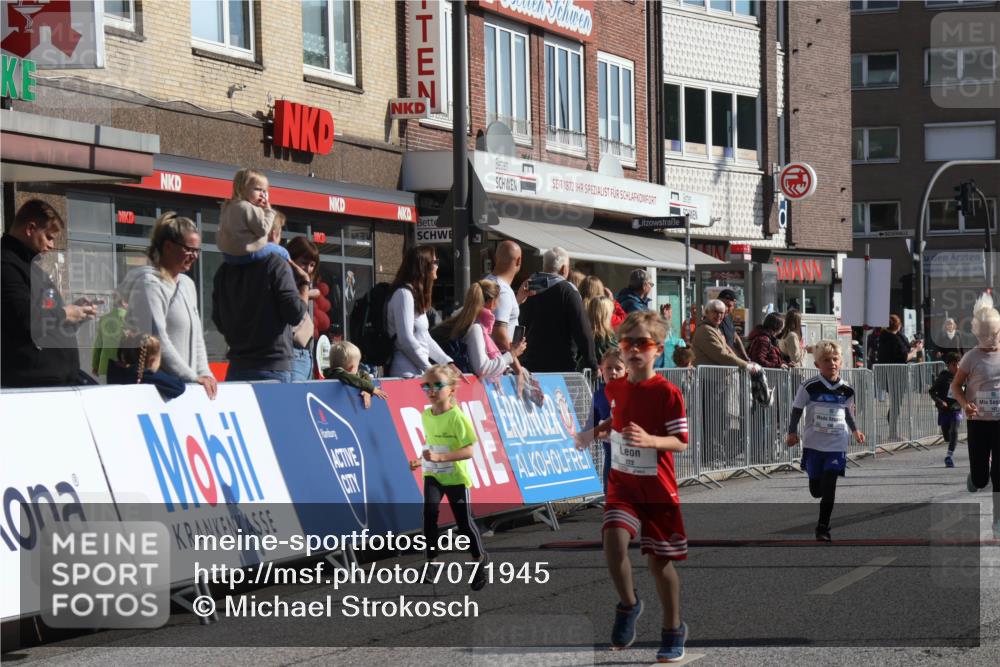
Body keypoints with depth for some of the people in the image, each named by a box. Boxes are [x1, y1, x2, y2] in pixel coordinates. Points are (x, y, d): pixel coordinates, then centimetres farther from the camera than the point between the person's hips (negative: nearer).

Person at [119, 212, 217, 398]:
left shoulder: (187, 285, 19)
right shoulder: (149, 283, -9)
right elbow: (156, 339, -17)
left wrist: (204, 374, 5)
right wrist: (193, 378, -16)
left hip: (184, 385, 8)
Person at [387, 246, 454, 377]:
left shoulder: (417, 295, 20)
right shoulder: (404, 294, -10)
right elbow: (406, 339, -16)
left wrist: (449, 363, 13)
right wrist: (430, 371, -12)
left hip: (418, 372, 9)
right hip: (407, 373, -9)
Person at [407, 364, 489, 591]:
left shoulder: (457, 417, -18)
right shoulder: (426, 415, 2)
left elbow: (468, 451, -22)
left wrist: (439, 457, -31)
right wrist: (422, 460, 4)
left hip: (456, 476, -4)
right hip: (433, 474, 4)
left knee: (464, 521, 5)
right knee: (429, 509, -20)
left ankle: (479, 558, 29)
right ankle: (431, 559, -12)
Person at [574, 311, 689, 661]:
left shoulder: (667, 393, -13)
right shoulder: (615, 388, 3)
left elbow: (680, 442, -16)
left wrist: (650, 440, -33)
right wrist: (595, 432, 7)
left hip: (657, 487, -3)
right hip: (622, 481, 3)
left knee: (658, 558, 5)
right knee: (614, 539, -21)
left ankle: (673, 630, 23)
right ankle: (628, 604, 5)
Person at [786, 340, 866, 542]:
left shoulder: (846, 389, -1)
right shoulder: (810, 387, -11)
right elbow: (797, 409, 0)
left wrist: (855, 430, 13)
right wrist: (792, 432, -4)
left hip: (837, 446, 1)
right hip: (814, 445, -1)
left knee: (829, 488, -7)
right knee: (816, 490, 6)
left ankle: (823, 527, 3)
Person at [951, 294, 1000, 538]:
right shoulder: (972, 357, -5)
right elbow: (956, 385, 3)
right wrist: (965, 404, -16)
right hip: (978, 422, -1)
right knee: (980, 477, 3)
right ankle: (974, 478, 41)